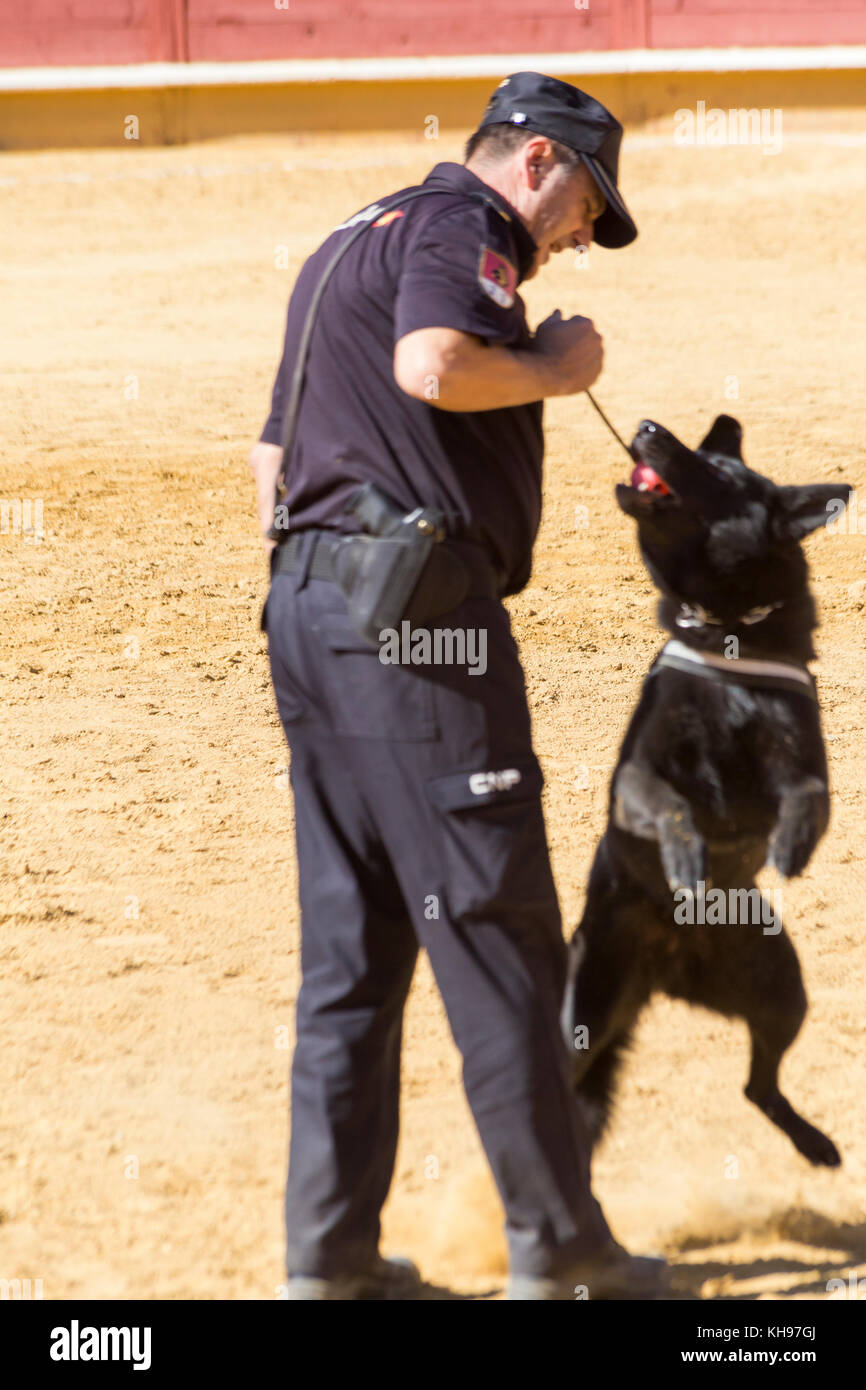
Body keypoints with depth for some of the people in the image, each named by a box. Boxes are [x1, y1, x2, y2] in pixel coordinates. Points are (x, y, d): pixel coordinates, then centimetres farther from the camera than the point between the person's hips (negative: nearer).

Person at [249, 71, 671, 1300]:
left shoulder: (347, 245, 25)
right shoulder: (461, 222, -5)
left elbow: (273, 456, 26)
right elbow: (434, 366, -25)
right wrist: (556, 369, -8)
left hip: (305, 605, 10)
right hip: (415, 610, -10)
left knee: (350, 951, 11)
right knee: (497, 937, -4)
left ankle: (329, 1255, 11)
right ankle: (557, 1249, 0)